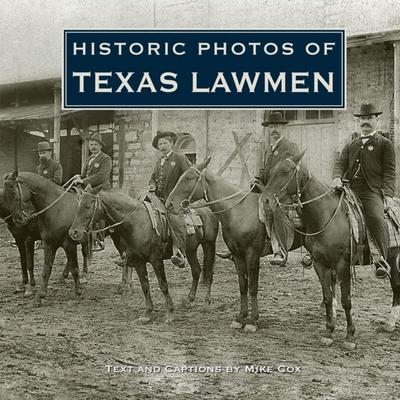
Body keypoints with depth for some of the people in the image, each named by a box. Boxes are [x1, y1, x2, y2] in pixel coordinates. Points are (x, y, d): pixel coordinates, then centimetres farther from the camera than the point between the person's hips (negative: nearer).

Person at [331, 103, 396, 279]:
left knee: (376, 218, -30)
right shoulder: (351, 145, 26)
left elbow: (389, 171, 4)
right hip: (348, 189, 5)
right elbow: (340, 163, 14)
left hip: (371, 191, -5)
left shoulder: (385, 144, 13)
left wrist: (388, 194, -12)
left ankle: (381, 261, -29)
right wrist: (337, 178, -11)